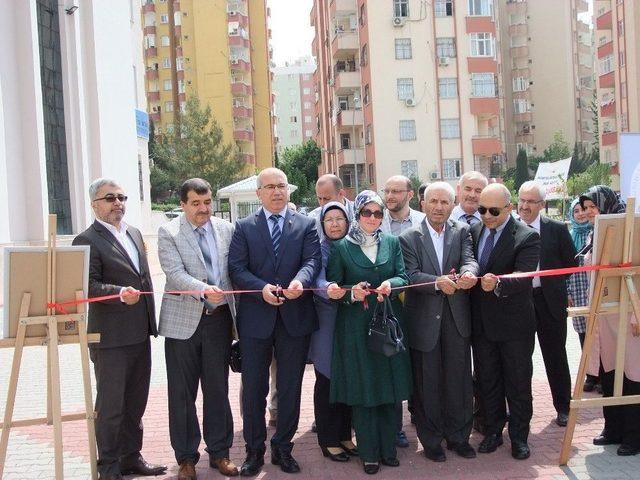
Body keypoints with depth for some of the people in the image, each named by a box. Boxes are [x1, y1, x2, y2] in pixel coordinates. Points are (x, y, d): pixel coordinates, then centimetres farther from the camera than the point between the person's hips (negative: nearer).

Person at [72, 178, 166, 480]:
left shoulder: (134, 233, 14)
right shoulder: (87, 240, -10)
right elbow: (88, 286, -18)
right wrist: (120, 293, -33)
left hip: (140, 334, 7)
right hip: (111, 337, -7)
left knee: (135, 402, 17)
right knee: (110, 406, 4)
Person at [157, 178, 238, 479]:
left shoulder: (226, 229, 7)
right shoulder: (168, 233, -3)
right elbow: (175, 273, -15)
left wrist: (237, 310, -1)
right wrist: (203, 290, -31)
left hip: (219, 318, 2)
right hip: (183, 321, -2)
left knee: (218, 389, 11)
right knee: (182, 393, 6)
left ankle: (219, 452, 24)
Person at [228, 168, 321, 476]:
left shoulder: (306, 225, 6)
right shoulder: (244, 227, 5)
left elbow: (313, 260, -6)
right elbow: (236, 268, -4)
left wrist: (300, 280, -27)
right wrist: (262, 288, -21)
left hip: (295, 316, 1)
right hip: (255, 317, 0)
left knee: (290, 387, 10)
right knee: (253, 388, 7)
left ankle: (283, 448, 25)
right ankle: (254, 450, 21)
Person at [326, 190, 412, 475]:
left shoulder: (392, 243, 8)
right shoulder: (342, 247, 0)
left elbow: (403, 277, 2)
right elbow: (333, 287, 1)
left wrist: (391, 284, -19)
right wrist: (352, 292, -19)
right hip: (355, 326, -2)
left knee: (389, 386, 8)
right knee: (361, 387, 3)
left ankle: (388, 448, 22)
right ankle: (368, 452, 16)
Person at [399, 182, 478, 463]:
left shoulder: (462, 232, 5)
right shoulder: (409, 238, -1)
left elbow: (469, 260, -11)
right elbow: (411, 275, -13)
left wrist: (468, 272, -34)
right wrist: (438, 282, -31)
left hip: (457, 318, 2)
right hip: (424, 320, -2)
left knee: (459, 380, 10)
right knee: (427, 383, 8)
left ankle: (458, 436, 27)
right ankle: (431, 440, 23)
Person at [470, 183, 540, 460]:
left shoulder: (527, 237, -14)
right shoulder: (474, 232, 4)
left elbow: (524, 278, -27)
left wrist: (498, 284, -43)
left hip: (514, 324, -5)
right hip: (482, 321, 5)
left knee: (518, 383, 9)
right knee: (487, 380, 15)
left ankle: (519, 437, 26)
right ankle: (493, 431, 32)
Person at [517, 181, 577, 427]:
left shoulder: (557, 229, -3)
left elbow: (571, 263, 3)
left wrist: (550, 282, 0)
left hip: (548, 301, -1)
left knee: (555, 356, 9)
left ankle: (562, 407, 24)